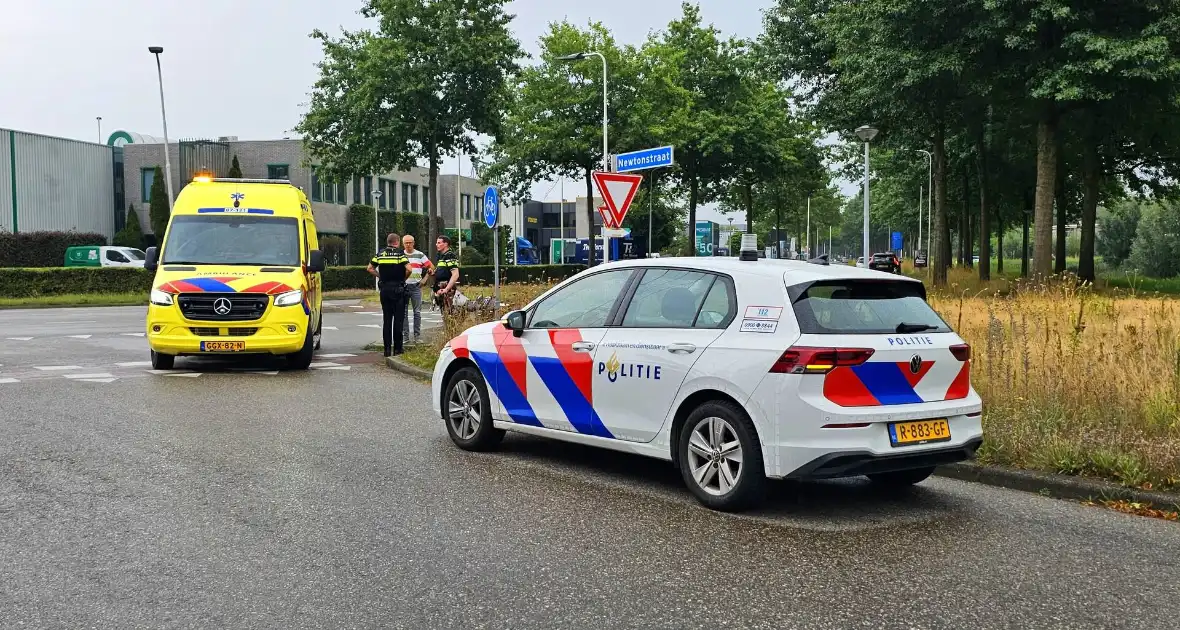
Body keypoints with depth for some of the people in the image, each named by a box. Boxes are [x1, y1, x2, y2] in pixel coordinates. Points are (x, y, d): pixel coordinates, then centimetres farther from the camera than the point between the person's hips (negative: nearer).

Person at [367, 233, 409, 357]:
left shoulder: (380, 254, 6)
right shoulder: (400, 254, -7)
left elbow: (370, 268, 7)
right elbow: (408, 269, -18)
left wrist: (381, 276, 11)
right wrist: (403, 278, -2)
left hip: (384, 289, 4)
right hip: (398, 289, -4)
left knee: (386, 319, 9)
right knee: (398, 318, 3)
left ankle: (387, 348, 8)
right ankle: (398, 347, 4)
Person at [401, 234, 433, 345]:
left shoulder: (420, 255, 7)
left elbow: (431, 267, 8)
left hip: (416, 287, 0)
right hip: (403, 287, 1)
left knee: (417, 312, 0)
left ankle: (417, 336, 4)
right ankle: (405, 336, 4)